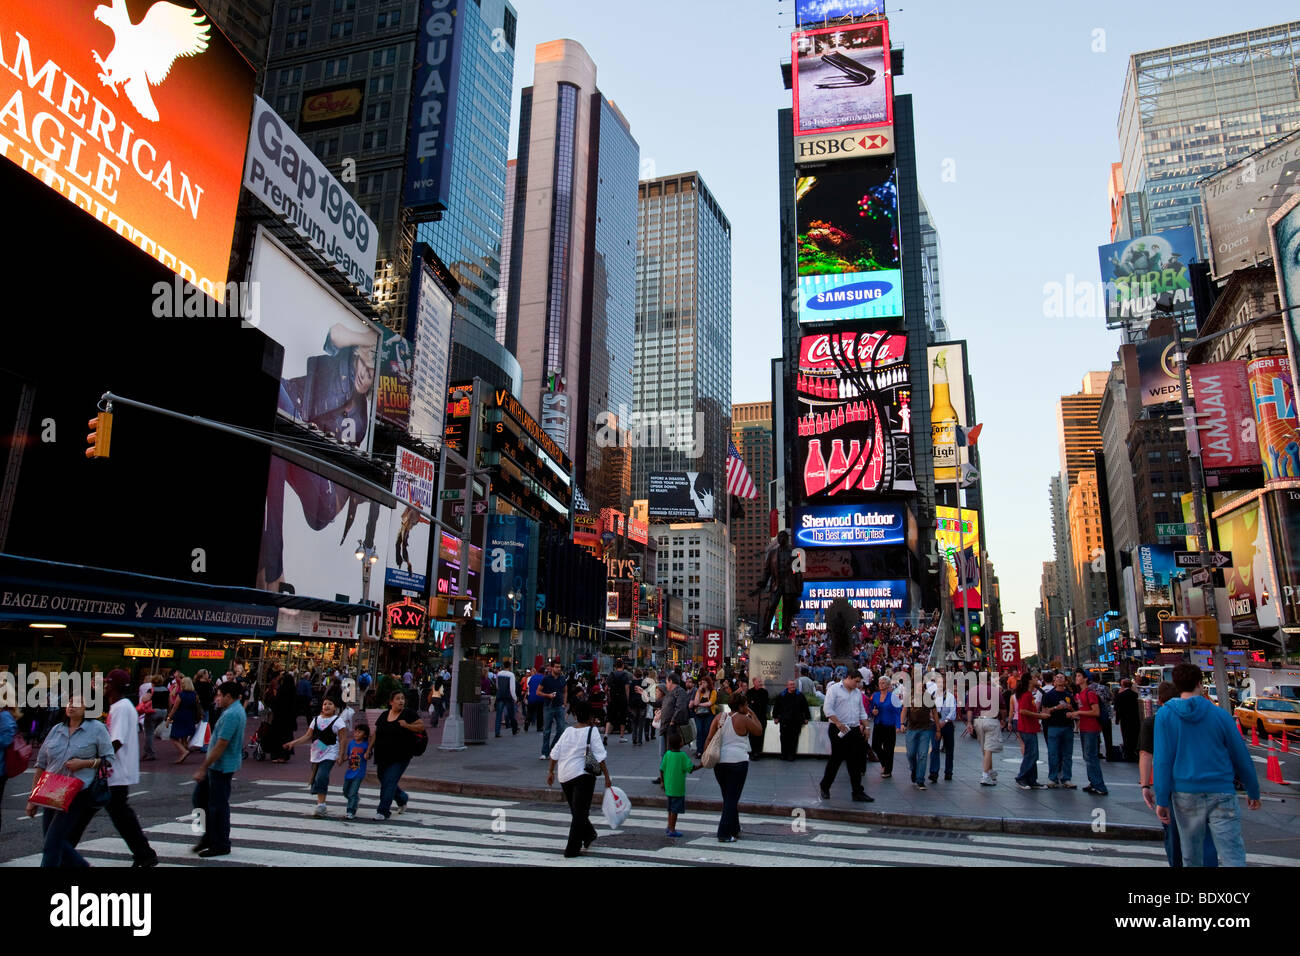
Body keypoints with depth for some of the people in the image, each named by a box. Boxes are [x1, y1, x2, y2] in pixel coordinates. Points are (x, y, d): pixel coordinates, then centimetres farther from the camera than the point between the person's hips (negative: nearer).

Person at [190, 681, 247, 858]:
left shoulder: (231, 715, -23)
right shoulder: (237, 711, 11)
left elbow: (220, 745, -25)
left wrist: (203, 769, -20)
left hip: (221, 767, -10)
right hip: (217, 766, 10)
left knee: (218, 805, 0)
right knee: (199, 798, 18)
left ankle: (220, 845, 11)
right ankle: (209, 836, 28)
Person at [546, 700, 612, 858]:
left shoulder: (567, 731, 7)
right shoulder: (592, 731, -6)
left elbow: (555, 753, 9)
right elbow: (600, 756, -10)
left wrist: (551, 772, 19)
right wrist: (607, 777, -7)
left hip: (564, 776, 5)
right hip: (582, 775, -5)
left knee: (575, 810, 20)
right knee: (580, 812, 1)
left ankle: (589, 835, 36)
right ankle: (572, 849, 0)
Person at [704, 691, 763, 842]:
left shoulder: (719, 717, 5)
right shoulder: (744, 719, -8)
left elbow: (709, 738, 2)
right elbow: (759, 731, 6)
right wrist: (752, 714, 11)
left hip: (719, 761, 5)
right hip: (737, 761, -5)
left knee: (727, 797, 19)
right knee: (732, 798, 1)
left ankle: (734, 829, 30)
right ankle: (724, 834, -3)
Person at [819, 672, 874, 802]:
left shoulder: (858, 692, 17)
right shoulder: (835, 689, -5)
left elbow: (862, 711, 24)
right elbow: (827, 708, -13)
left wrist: (865, 726, 13)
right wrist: (838, 723, -19)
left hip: (854, 730, 6)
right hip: (839, 731, -6)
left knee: (855, 762, 4)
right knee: (836, 759, 0)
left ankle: (858, 792, 7)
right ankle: (825, 787, 17)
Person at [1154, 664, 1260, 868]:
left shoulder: (1165, 715, -1)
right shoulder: (1219, 714, 1)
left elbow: (1163, 760, -5)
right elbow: (1241, 755, 6)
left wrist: (1162, 800, -2)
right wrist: (1253, 791, 20)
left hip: (1185, 795, 0)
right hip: (1221, 792, 0)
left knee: (1191, 858, 13)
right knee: (1233, 857, -2)